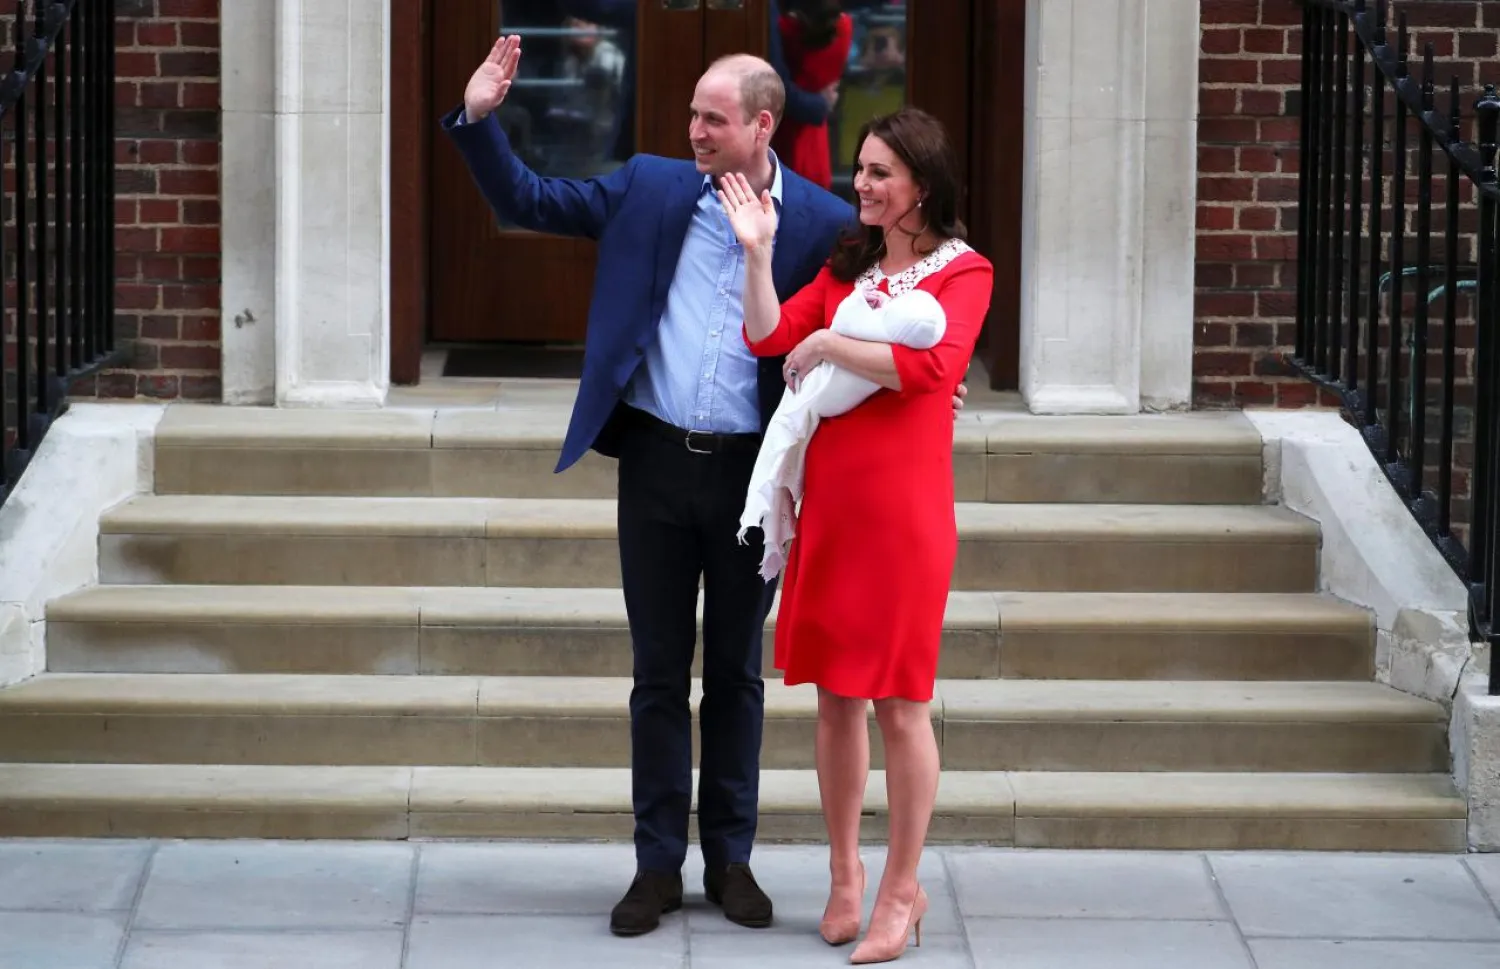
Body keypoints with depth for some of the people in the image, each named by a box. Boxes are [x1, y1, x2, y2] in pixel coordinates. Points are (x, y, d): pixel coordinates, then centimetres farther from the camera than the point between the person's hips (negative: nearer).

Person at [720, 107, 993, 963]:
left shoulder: (964, 271, -3)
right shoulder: (847, 267, 16)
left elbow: (928, 365, -20)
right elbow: (769, 338, 5)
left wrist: (826, 345, -11)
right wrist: (758, 252, -4)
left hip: (902, 506, -6)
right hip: (830, 498, 6)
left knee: (900, 700, -1)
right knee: (836, 693, 10)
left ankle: (902, 890, 9)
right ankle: (845, 872, 22)